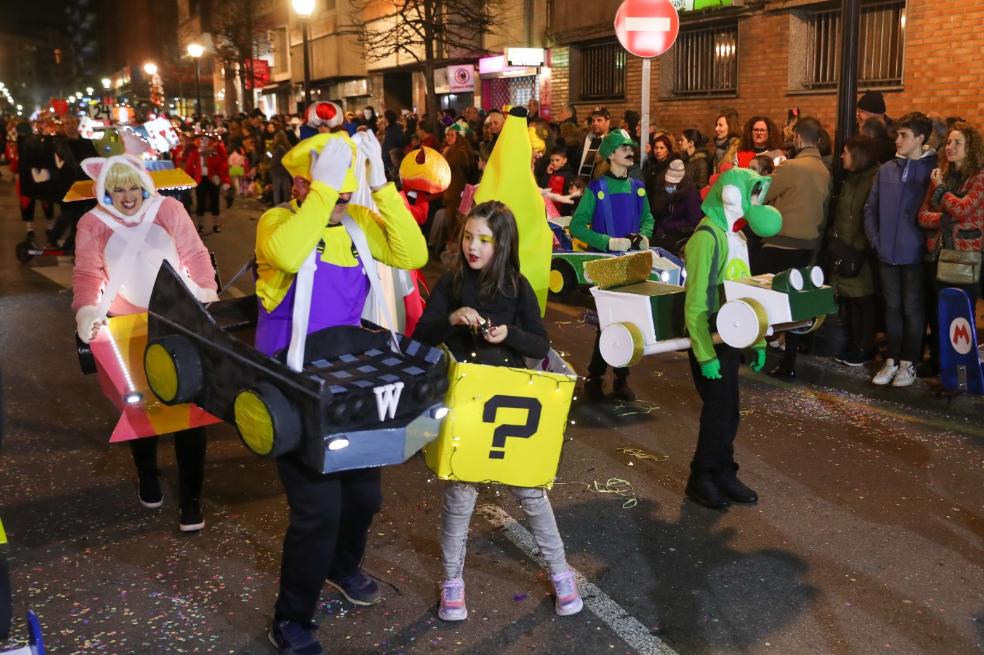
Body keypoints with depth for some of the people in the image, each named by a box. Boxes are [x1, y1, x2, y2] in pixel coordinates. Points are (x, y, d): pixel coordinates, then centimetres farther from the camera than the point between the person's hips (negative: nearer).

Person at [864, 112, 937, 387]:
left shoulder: (933, 169, -6)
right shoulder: (886, 170, 6)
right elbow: (870, 207, 11)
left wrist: (929, 241, -9)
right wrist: (875, 238, 4)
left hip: (915, 254, -4)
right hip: (887, 252, 4)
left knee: (912, 308, 6)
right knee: (892, 307, 11)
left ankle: (908, 363, 16)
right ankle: (891, 361, 20)